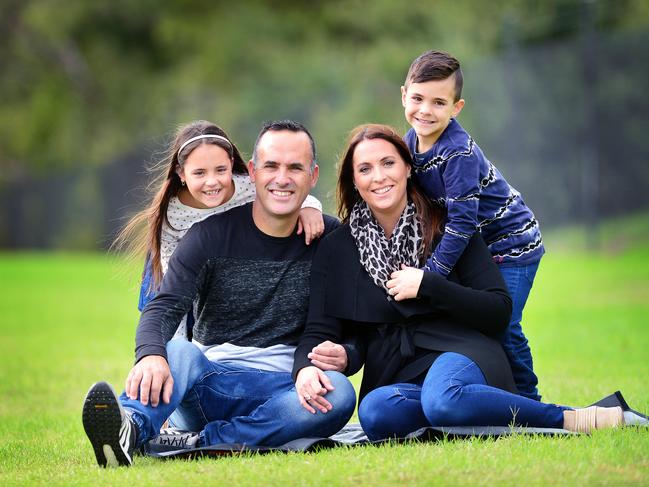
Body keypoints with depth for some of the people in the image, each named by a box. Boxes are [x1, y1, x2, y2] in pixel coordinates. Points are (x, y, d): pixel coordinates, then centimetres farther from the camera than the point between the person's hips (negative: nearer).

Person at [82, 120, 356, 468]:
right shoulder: (212, 234, 1)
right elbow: (163, 309, -11)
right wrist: (150, 355, -35)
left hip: (285, 385, 1)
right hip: (210, 384, -1)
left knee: (340, 394, -31)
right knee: (178, 351, -33)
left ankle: (198, 444, -33)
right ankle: (129, 429, -64)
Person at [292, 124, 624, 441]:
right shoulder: (335, 249, 10)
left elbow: (499, 312, 2)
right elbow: (320, 331, 3)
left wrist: (426, 285, -9)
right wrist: (305, 367, -20)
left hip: (458, 354, -2)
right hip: (392, 379, 2)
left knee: (442, 399, -41)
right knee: (374, 412, -38)